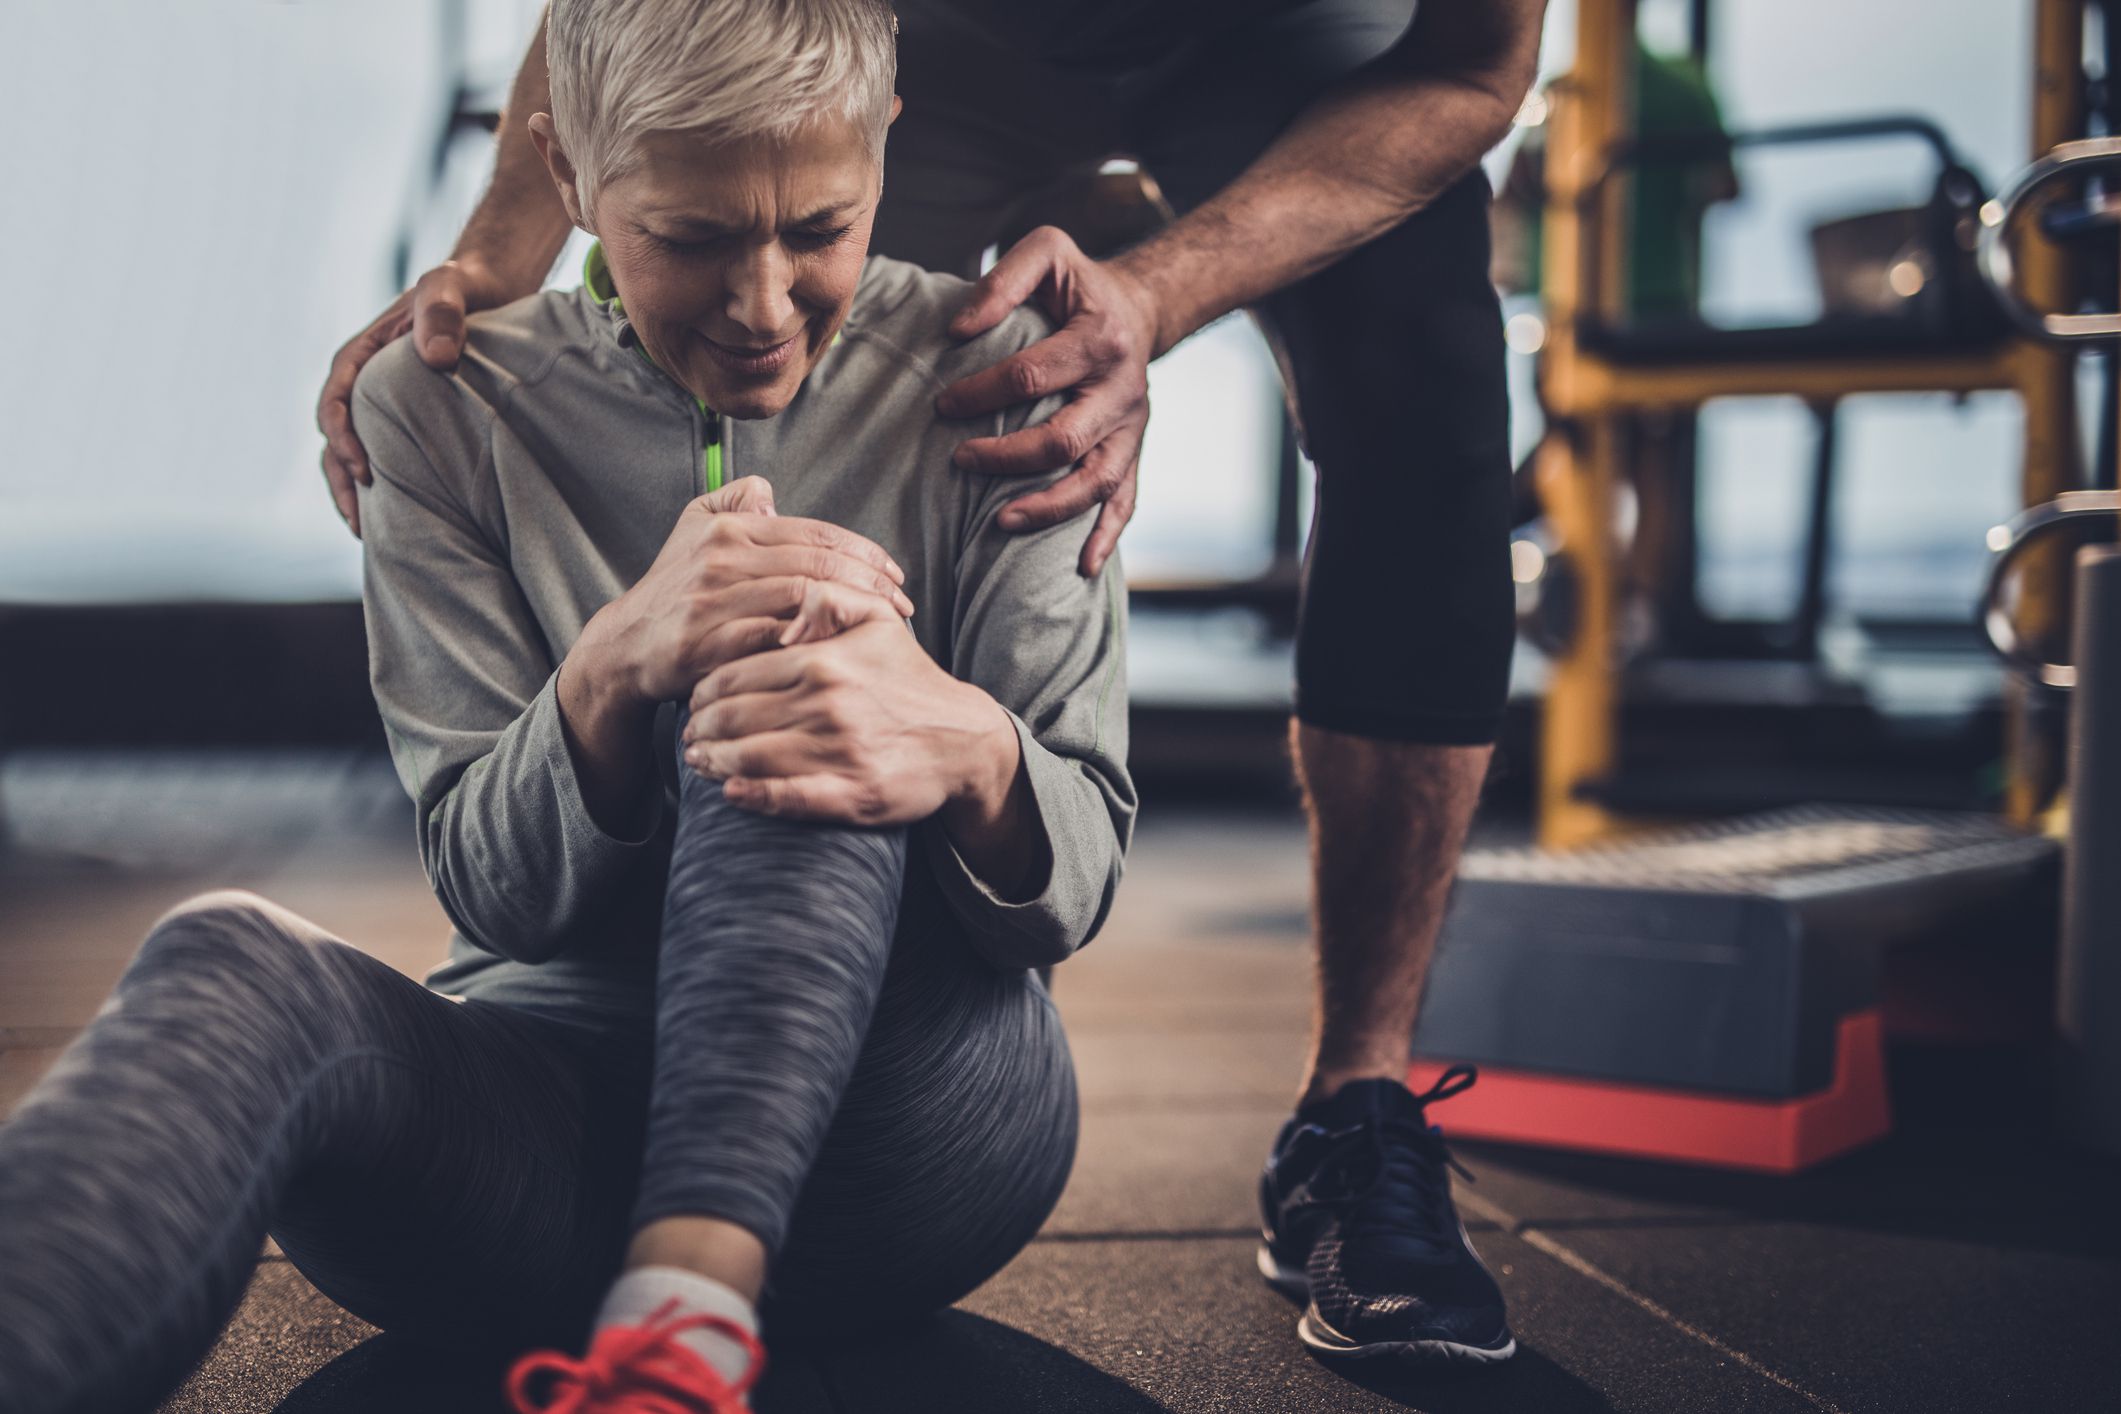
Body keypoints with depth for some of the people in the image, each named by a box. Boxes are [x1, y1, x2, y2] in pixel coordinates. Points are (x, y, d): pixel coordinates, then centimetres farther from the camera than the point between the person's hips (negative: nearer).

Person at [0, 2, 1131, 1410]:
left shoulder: (992, 386, 2)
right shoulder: (444, 408, 4)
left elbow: (1080, 884, -2)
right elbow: (488, 886, 0)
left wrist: (968, 752, -28)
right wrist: (615, 669, -22)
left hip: (898, 1122, 0)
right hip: (556, 1111, 1)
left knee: (797, 704, -29)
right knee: (233, 966, -31)